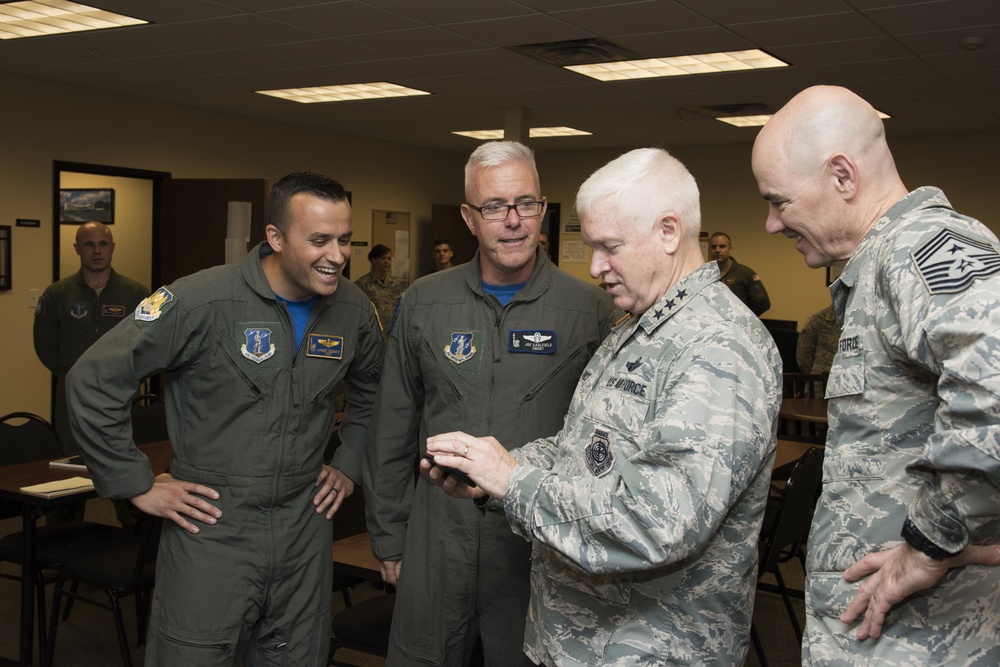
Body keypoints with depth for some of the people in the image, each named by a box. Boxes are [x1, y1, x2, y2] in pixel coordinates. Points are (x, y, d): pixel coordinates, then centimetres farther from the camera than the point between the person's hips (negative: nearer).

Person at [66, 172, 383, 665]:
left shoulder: (354, 310, 0)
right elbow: (93, 381, -13)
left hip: (304, 527, 5)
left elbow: (371, 390, 21)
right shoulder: (203, 301, -17)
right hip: (212, 529, -4)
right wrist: (137, 485, -10)